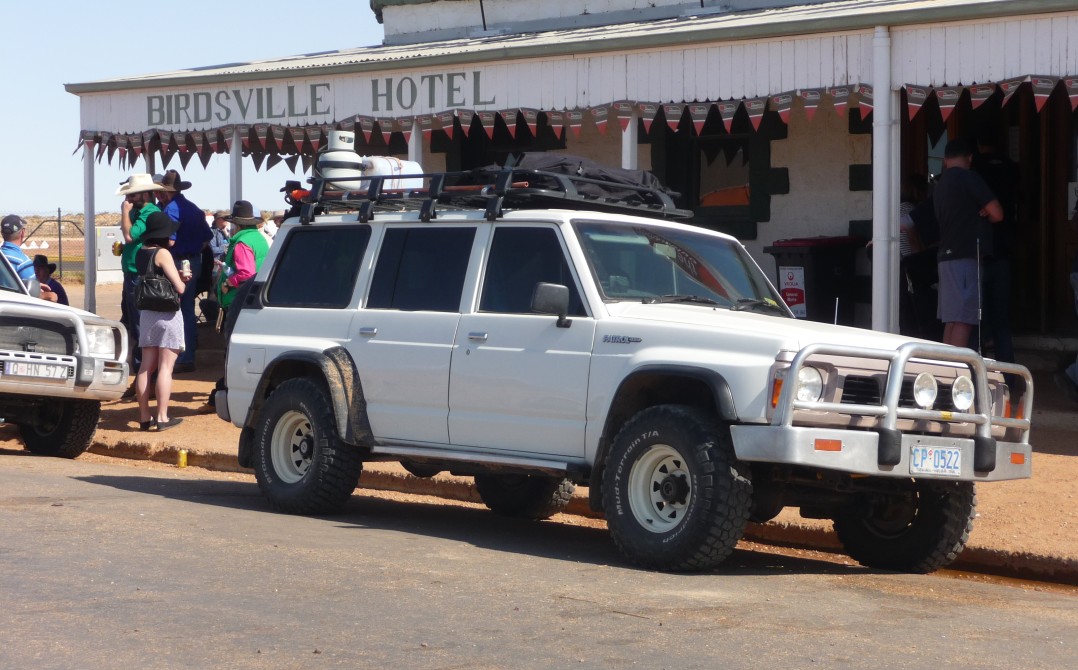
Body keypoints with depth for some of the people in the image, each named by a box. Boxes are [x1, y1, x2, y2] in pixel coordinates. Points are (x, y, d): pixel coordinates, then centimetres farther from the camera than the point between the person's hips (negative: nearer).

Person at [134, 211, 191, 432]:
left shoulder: (141, 253, 8)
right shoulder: (162, 253, -14)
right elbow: (179, 288, -16)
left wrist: (178, 276, 9)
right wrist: (182, 281, 6)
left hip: (147, 314, 7)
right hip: (167, 314, -7)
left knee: (146, 367, 9)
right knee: (165, 367, -5)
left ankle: (144, 417, 12)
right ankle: (162, 417, -6)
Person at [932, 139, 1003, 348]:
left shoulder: (940, 185, 17)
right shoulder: (969, 178, -7)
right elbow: (997, 214, -8)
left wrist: (978, 215, 13)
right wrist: (984, 215, 12)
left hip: (946, 255, 8)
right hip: (966, 257, -8)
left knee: (951, 320, 8)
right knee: (963, 320, -12)